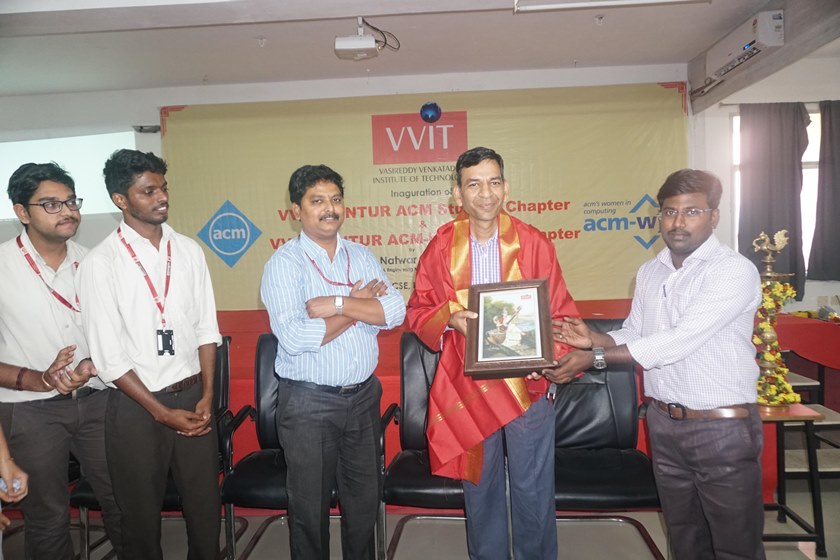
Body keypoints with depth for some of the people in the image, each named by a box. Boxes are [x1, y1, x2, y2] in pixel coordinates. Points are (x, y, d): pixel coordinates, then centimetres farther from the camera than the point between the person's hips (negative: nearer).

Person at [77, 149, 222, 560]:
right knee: (141, 512, 15)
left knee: (205, 505, 13)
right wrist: (162, 413, -10)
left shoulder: (188, 251, 2)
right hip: (136, 404, -3)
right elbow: (109, 357, -10)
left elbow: (206, 328, 5)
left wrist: (206, 396, -1)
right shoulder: (100, 263, -9)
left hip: (193, 395, 3)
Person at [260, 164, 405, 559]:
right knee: (310, 508, 13)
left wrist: (339, 304, -20)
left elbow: (395, 311, -7)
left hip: (363, 397, 5)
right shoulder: (284, 263, -11)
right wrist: (359, 303, -14)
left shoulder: (361, 256, 5)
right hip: (309, 403, -4)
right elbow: (294, 338, -24)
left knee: (364, 501, 20)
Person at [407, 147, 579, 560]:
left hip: (527, 385, -1)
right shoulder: (441, 247, -2)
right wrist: (449, 319, -16)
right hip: (466, 386, 1)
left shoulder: (534, 243, -5)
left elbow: (560, 312, 0)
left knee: (533, 491, 11)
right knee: (479, 488, 17)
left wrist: (552, 356, -18)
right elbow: (418, 310, 5)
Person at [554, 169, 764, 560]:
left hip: (722, 428, -5)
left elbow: (678, 342, -24)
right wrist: (595, 339, -10)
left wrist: (596, 358, -22)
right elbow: (633, 335, 12)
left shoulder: (735, 271, -16)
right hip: (663, 423, 6)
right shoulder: (649, 272, 7)